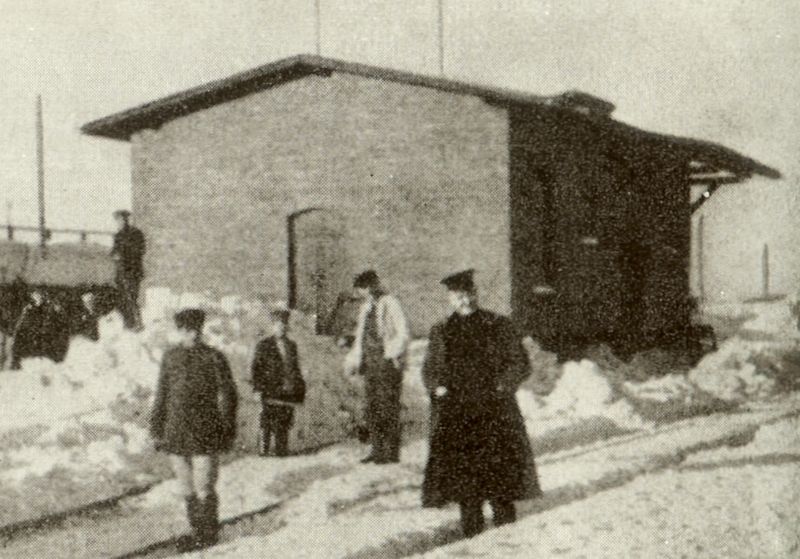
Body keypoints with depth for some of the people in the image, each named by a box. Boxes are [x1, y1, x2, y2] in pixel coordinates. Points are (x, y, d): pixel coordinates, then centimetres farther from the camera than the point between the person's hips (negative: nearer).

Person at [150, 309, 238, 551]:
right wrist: (157, 429, 11)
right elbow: (162, 395, 14)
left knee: (204, 489, -3)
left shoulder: (213, 358, -5)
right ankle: (198, 532, 25)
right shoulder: (170, 357, 8)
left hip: (204, 436, -5)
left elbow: (227, 396, -1)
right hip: (176, 434, 5)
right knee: (186, 488, 12)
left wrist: (227, 432, -4)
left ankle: (207, 535, 13)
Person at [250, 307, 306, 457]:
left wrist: (300, 386, 12)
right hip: (271, 393, -4)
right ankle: (263, 451, -1)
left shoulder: (291, 345, 16)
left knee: (285, 424, 4)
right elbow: (256, 368, 1)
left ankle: (282, 451, 10)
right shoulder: (264, 345, 3)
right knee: (268, 423, -6)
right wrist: (260, 386, -8)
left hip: (289, 391, 4)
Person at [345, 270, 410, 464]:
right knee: (372, 408, 6)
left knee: (388, 407, -7)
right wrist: (353, 359, 16)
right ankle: (377, 450, 11)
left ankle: (392, 452, -4)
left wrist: (391, 355, -15)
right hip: (370, 363, 8)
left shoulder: (390, 303, -6)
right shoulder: (366, 307, 17)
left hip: (387, 362, -8)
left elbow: (402, 332, -9)